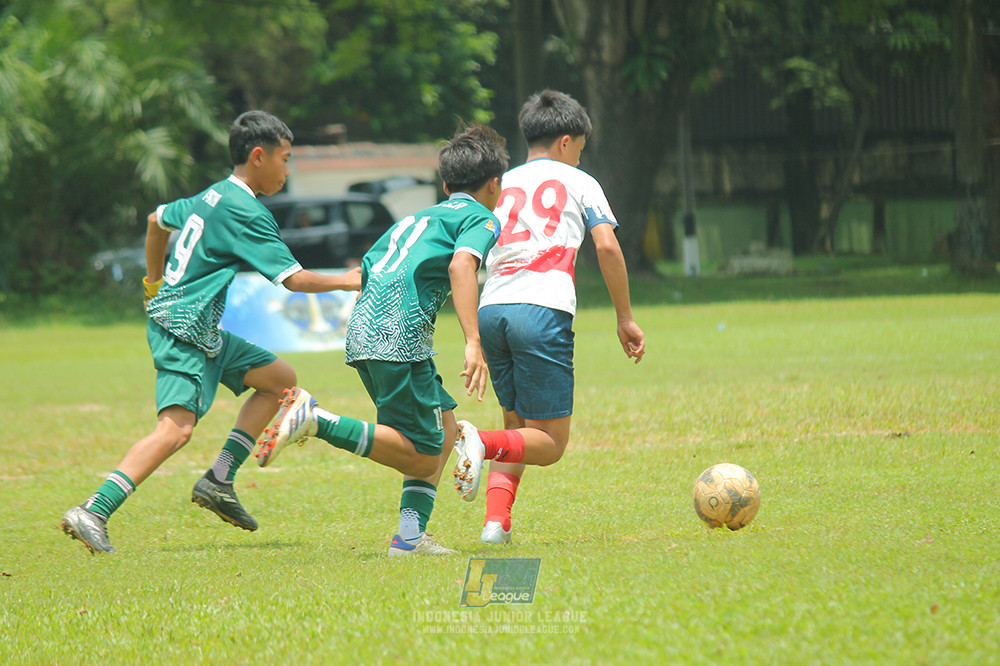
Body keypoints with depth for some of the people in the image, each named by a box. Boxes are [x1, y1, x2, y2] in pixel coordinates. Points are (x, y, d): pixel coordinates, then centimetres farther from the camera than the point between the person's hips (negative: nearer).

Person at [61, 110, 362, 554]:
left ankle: (219, 481, 10)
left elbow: (157, 220, 32)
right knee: (176, 427, -24)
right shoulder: (247, 213, -13)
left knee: (280, 379, 16)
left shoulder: (212, 197, 15)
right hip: (183, 330, -10)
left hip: (203, 333, 10)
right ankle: (93, 514, -32)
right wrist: (346, 282, 3)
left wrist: (154, 283, 41)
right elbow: (293, 278, -13)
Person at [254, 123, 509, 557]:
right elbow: (461, 265, -15)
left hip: (361, 330, 9)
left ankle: (411, 535, 7)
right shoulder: (482, 219, 7)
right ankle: (316, 421, -18)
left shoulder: (418, 218, 31)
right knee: (423, 456, -6)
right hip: (399, 331, -9)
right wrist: (473, 342, -23)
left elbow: (364, 276, 30)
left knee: (444, 423, 18)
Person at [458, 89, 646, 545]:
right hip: (544, 310, -5)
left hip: (491, 311, 5)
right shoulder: (578, 183, 14)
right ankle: (482, 442, -29)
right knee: (549, 444, 1)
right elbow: (607, 247, 2)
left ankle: (496, 523, 3)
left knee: (518, 423, 21)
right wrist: (625, 318, 7)